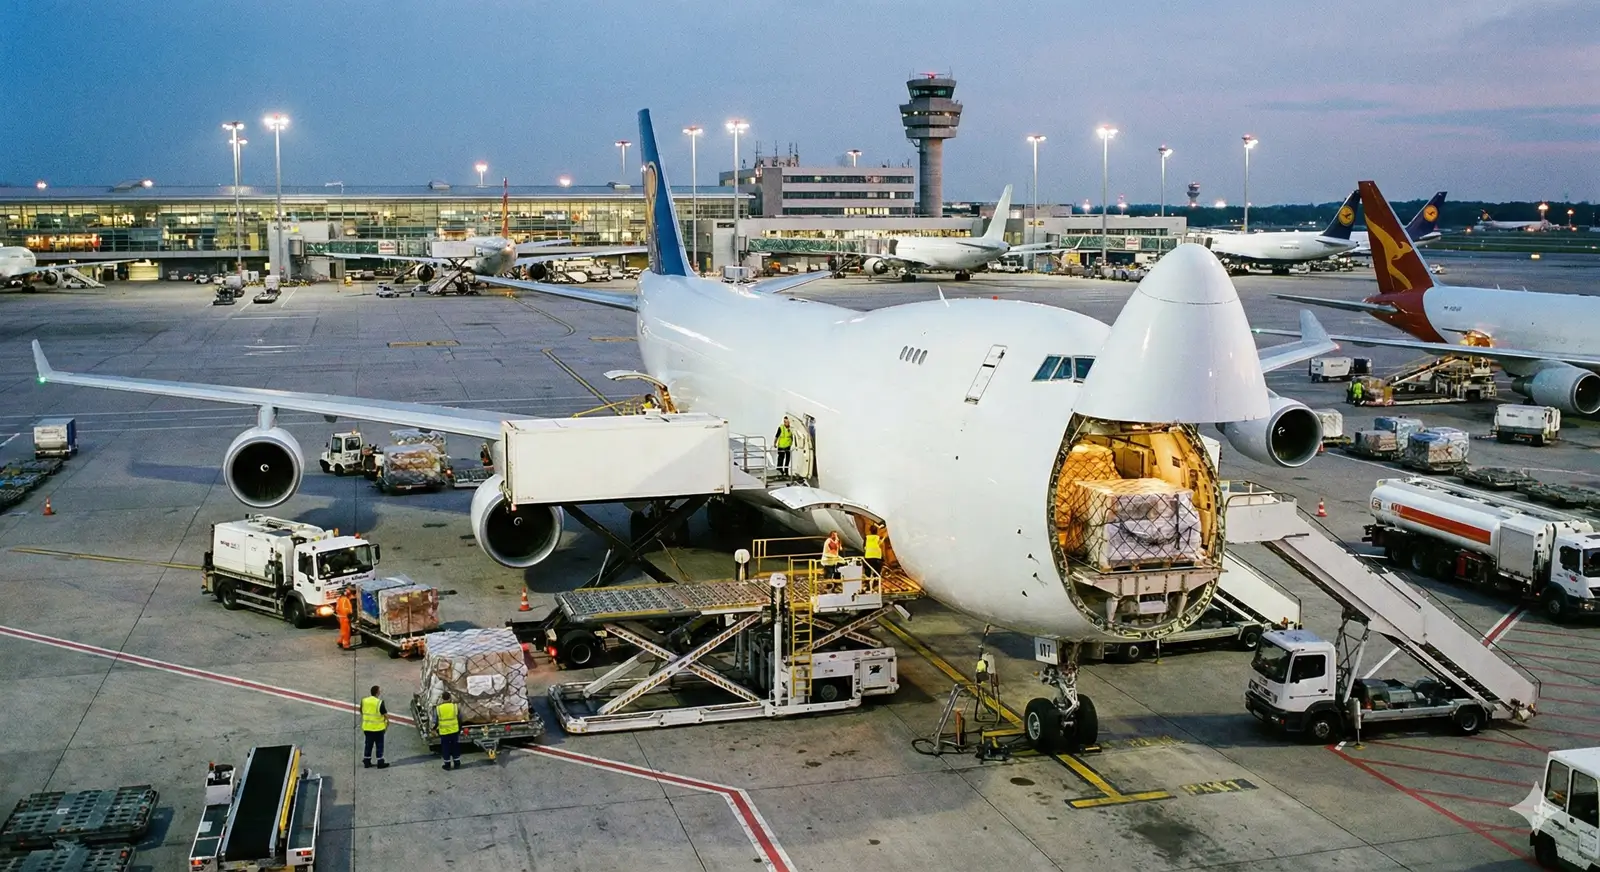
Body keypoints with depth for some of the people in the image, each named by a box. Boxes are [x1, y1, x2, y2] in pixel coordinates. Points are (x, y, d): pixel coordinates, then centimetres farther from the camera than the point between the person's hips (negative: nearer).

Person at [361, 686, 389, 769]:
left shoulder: (364, 701, 0)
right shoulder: (379, 703, -17)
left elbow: (361, 713, 10)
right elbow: (385, 715, -14)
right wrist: (387, 724, 1)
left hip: (367, 728, 5)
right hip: (378, 728, -5)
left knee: (368, 745, 15)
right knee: (379, 746, 6)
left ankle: (366, 762, 20)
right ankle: (380, 763, 10)